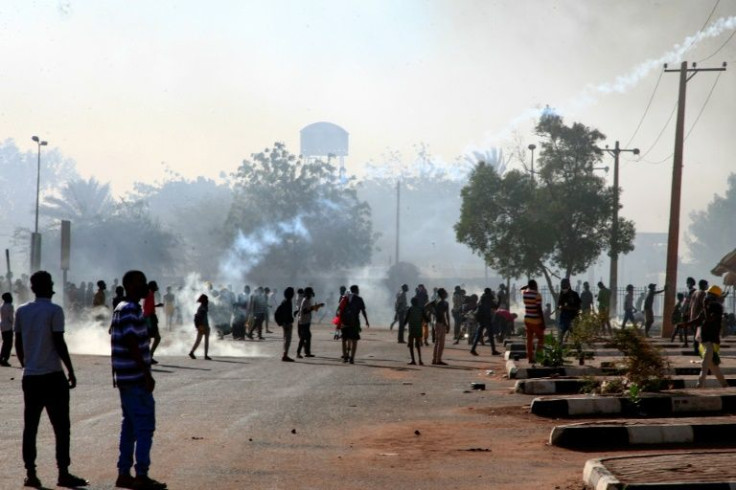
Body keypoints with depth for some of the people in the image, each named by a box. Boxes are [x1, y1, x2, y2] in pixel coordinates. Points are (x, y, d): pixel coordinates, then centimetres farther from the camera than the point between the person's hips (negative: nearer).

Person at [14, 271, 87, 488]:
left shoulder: (21, 312, 7)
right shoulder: (54, 311, -8)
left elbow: (19, 344, 11)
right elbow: (59, 343, -11)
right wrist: (71, 371, -4)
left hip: (30, 376, 5)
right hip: (52, 375, -5)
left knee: (30, 426, 7)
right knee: (61, 426, 0)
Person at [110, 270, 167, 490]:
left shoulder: (121, 309, 15)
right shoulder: (131, 310, -16)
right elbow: (132, 344, -23)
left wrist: (115, 374, 23)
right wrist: (147, 374, -22)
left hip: (126, 378, 10)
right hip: (136, 378, -10)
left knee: (130, 425, 13)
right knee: (145, 426, -7)